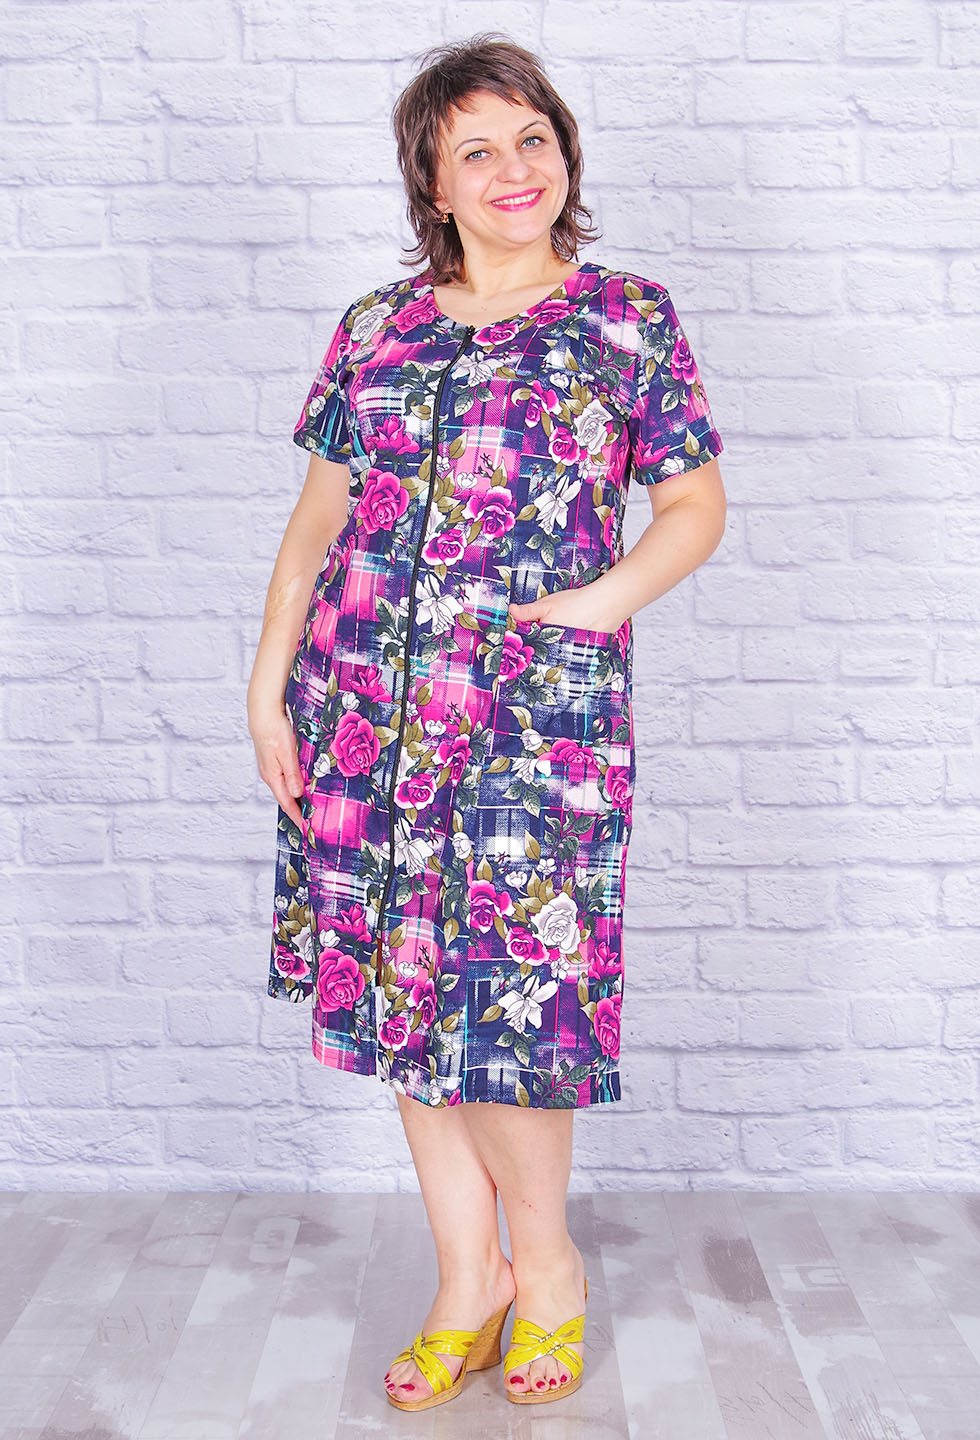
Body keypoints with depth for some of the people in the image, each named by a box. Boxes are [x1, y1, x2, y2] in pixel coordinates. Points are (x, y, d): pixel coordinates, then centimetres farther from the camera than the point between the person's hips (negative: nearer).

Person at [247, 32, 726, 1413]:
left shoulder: (630, 315, 6)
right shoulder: (377, 325, 12)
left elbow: (697, 504, 6)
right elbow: (319, 514, 13)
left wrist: (606, 598, -11)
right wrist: (270, 683, 6)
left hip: (538, 711, -3)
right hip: (365, 703, 4)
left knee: (507, 995, -3)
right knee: (398, 988, 8)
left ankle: (544, 1261, 25)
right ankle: (468, 1284, 26)